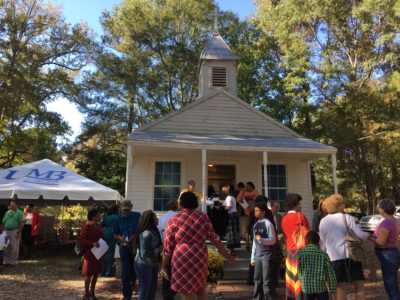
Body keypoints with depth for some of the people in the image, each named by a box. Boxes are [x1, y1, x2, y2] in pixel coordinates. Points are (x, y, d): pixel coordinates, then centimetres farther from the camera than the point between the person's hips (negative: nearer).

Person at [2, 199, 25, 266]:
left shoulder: (19, 213, -3)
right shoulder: (7, 213, 14)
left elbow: (22, 223, -8)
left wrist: (19, 232, -13)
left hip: (15, 231, -5)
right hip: (6, 231, 5)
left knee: (14, 247, -1)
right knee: (6, 248, 10)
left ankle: (13, 261, 8)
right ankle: (6, 261, 21)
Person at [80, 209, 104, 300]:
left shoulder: (99, 225, 8)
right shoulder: (87, 226, -14)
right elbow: (81, 241, -15)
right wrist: (92, 244, -27)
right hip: (90, 253, -7)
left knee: (96, 273, 13)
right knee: (89, 274, 3)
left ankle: (92, 292, 27)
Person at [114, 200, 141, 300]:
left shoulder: (138, 216, -6)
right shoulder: (119, 219, 1)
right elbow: (115, 234, 8)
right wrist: (120, 238, -14)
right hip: (124, 247, 0)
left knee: (134, 270, 15)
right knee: (125, 272, -2)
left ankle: (132, 287, 43)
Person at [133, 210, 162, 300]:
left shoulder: (153, 231, 4)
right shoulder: (146, 233, -24)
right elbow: (144, 254, -27)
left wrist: (160, 248, -4)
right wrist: (159, 250, -21)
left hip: (152, 264, 9)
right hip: (144, 265, -9)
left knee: (152, 289, 20)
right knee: (144, 292, 4)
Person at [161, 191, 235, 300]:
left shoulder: (174, 220, -6)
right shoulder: (203, 217, 0)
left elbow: (168, 246, -2)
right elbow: (214, 238, 0)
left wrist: (163, 266, 8)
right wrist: (228, 256, 7)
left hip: (182, 260, -3)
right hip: (200, 259, 3)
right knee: (201, 290, 24)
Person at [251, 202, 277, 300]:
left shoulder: (268, 224, -8)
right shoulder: (255, 225, 12)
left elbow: (273, 240, -10)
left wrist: (262, 239, -26)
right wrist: (253, 257, 15)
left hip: (267, 256, -6)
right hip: (258, 256, 6)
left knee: (267, 281, -3)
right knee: (257, 280, 10)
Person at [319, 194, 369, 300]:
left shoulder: (323, 221, 5)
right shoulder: (347, 218, -4)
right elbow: (359, 234, -9)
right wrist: (367, 235, 12)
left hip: (334, 257, 2)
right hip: (351, 255, -2)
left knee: (340, 287, 7)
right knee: (359, 285, 8)